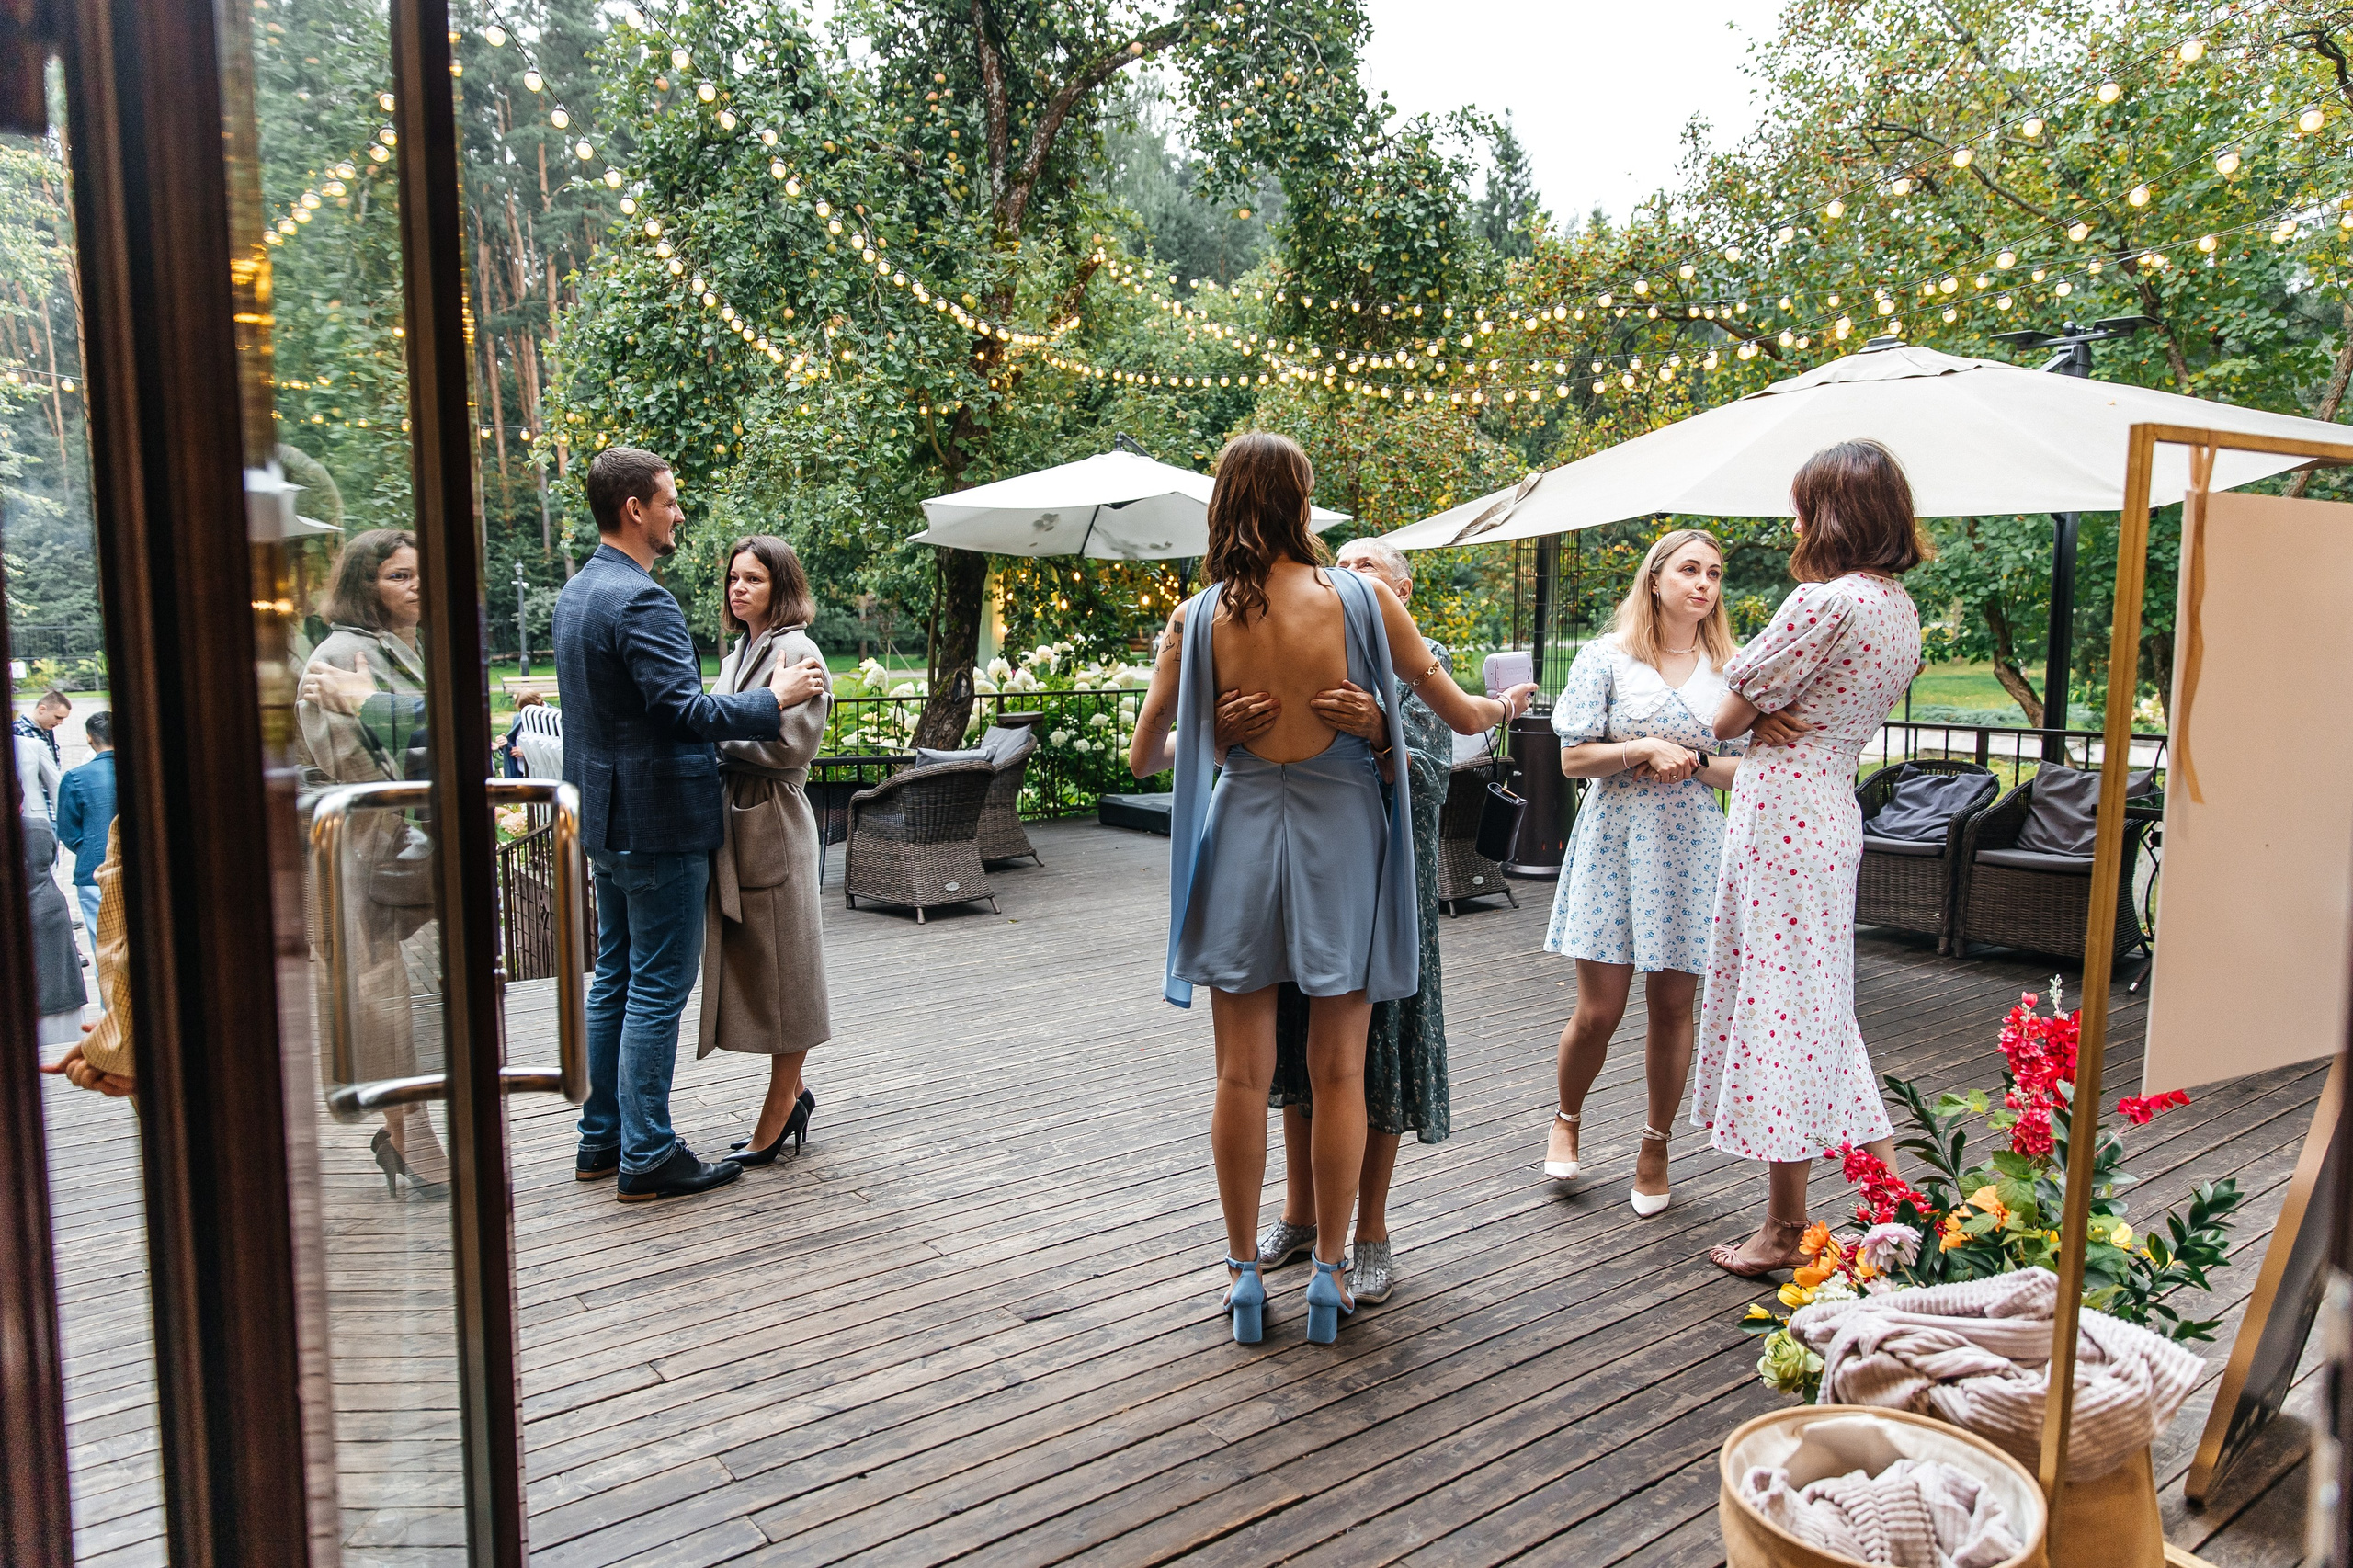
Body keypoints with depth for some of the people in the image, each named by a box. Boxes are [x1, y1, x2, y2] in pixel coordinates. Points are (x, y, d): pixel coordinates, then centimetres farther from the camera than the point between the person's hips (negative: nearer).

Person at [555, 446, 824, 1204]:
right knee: (658, 988, -2)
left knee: (615, 978, 17)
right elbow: (688, 711, -25)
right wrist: (776, 697, -14)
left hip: (607, 817, 10)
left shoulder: (578, 592, 13)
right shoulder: (641, 601, -20)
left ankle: (602, 1138, 26)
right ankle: (648, 1157, 6)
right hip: (658, 821, -10)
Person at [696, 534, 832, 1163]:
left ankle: (779, 1110, 12)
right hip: (731, 822, 9)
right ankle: (790, 1095, 24)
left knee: (780, 965, 1)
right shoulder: (737, 654, 17)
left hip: (774, 825, -9)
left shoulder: (797, 651, -10)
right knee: (749, 963, 12)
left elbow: (792, 744, -18)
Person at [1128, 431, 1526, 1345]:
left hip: (1240, 834, 1)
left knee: (1243, 1075, 9)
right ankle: (1328, 1270, 21)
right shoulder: (1359, 599, -8)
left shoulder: (1196, 618, -5)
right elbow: (1461, 715, 0)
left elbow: (1144, 757, 3)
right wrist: (1502, 704, 23)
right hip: (1339, 834, -1)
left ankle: (1243, 1269, 21)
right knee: (1338, 1073, 10)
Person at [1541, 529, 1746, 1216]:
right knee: (1597, 1010, -2)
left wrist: (1694, 760, -11)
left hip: (1692, 850, 2)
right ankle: (1565, 1120, 25)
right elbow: (1573, 758, -3)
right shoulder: (1607, 657, 1)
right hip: (1617, 845, -2)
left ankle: (1655, 1146, 24)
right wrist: (1646, 749, -15)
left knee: (1673, 1005, 5)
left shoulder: (1730, 669, 8)